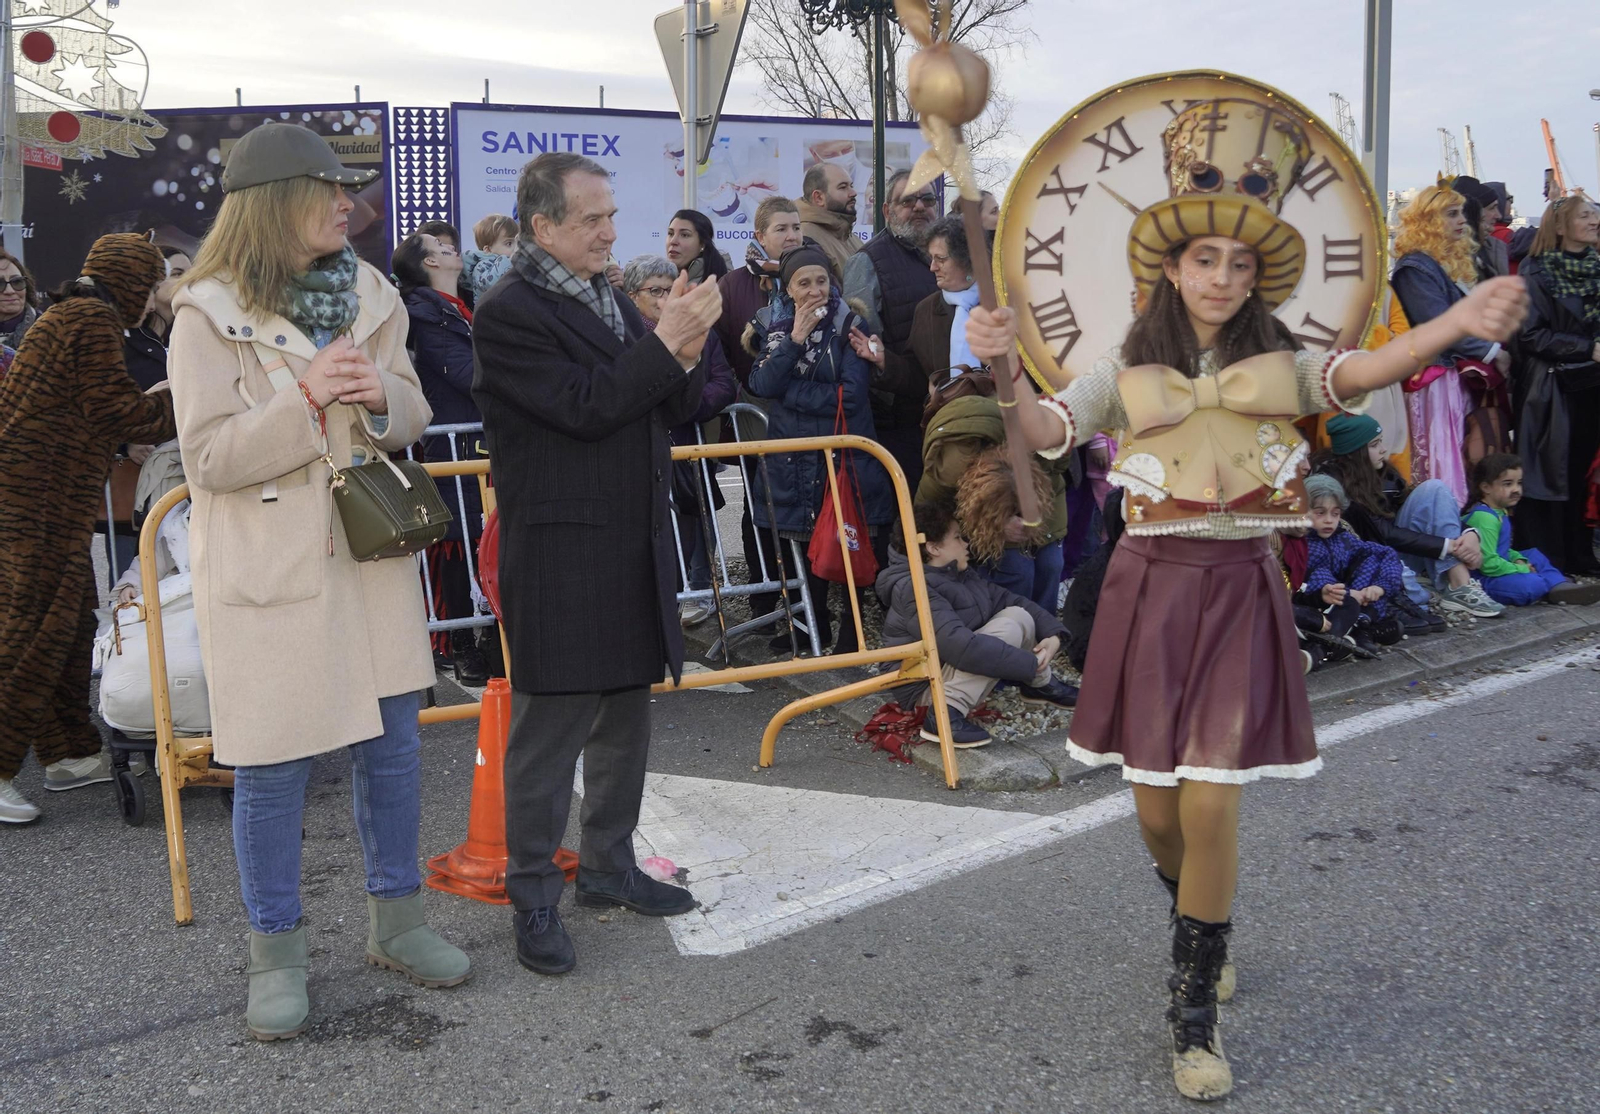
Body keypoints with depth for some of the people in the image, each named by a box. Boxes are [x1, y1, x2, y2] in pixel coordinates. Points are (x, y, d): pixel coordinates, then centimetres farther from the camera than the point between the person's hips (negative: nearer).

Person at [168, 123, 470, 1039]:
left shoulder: (372, 296, 7)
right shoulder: (210, 314, -9)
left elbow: (413, 415, 12)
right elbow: (209, 456, -12)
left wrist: (382, 398, -11)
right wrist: (308, 396, -22)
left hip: (371, 551, 5)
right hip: (269, 569, -5)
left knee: (393, 742, 11)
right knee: (274, 766, 2)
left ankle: (397, 921, 29)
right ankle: (277, 954, 20)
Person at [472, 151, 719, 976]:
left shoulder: (610, 299, 13)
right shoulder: (509, 315, -13)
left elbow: (672, 410, 12)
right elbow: (585, 408, -22)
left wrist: (685, 355, -7)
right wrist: (664, 344, -20)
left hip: (632, 551, 8)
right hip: (559, 560, -8)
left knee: (626, 718, 16)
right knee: (547, 733, 1)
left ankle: (609, 866, 31)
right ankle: (533, 899, 14)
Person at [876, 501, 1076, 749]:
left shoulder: (965, 575, 7)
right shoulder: (915, 589, -23)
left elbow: (1016, 601, 7)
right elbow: (961, 646, -34)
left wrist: (1053, 634, -11)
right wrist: (1030, 663, -28)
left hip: (957, 675, 9)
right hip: (926, 688, -9)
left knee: (1019, 615, -1)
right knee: (1008, 628, -23)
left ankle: (1040, 685, 16)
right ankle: (945, 712, -27)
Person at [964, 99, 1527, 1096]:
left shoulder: (1280, 369, 2)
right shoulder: (1128, 373, 3)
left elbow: (1356, 374, -17)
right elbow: (1047, 432, -11)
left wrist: (1457, 324, -36)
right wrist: (1007, 366, -31)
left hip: (1242, 593, -1)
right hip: (1152, 589, 1)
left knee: (1211, 804, -8)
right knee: (1159, 812, 7)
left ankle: (1196, 1014, 11)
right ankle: (1201, 925, 41)